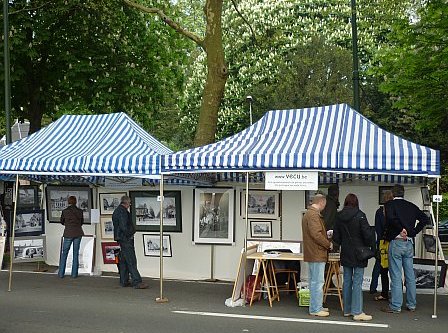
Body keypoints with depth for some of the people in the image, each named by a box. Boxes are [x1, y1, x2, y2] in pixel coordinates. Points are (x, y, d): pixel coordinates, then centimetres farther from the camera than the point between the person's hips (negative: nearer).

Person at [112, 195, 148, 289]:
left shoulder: (116, 211, 17)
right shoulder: (123, 211, -15)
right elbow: (124, 227, -23)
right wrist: (129, 234, -9)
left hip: (119, 238, 10)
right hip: (125, 239, -10)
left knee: (123, 261, 12)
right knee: (131, 261, -10)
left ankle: (124, 281, 16)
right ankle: (137, 282, -11)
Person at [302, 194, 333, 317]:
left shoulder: (309, 213, 16)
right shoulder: (313, 215, -18)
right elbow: (316, 234, -24)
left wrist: (326, 235, 17)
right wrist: (328, 244, -13)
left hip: (312, 253, 11)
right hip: (317, 254, -11)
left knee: (314, 281, 16)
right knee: (318, 282, -5)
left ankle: (315, 306, 25)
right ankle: (316, 309, 0)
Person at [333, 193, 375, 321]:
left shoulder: (339, 216, 3)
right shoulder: (359, 215, -12)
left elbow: (336, 237, 5)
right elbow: (368, 234, -15)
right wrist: (372, 246, 1)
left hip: (345, 253, 5)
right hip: (358, 253, -5)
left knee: (347, 281, 12)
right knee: (357, 282, -3)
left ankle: (347, 310, 18)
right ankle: (357, 312, -3)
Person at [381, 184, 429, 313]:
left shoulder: (389, 204, -5)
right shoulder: (411, 206, 10)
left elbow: (391, 217, -25)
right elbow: (425, 219, 7)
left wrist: (401, 229, -12)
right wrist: (413, 232, 5)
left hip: (396, 242, -5)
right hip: (409, 243, 5)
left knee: (396, 276, -2)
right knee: (410, 275, 12)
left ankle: (395, 306, 1)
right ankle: (411, 305, 18)